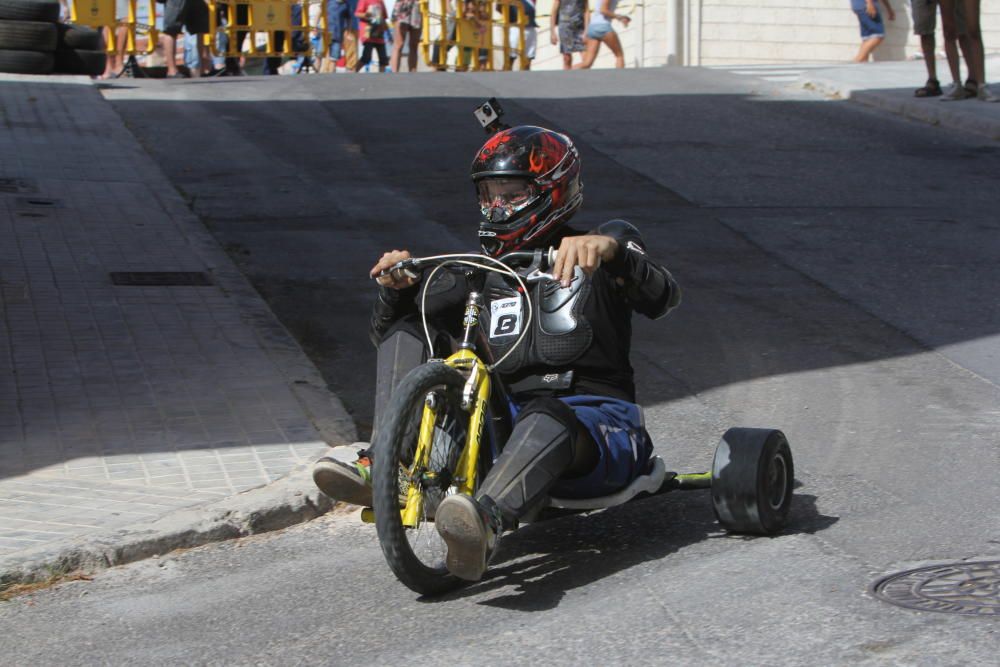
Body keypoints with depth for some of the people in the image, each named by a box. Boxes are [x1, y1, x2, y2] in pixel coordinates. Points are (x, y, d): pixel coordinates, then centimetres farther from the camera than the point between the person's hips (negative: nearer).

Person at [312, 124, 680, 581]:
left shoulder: (597, 255, 6)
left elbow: (662, 298, -17)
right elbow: (385, 329, 18)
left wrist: (612, 249, -36)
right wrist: (397, 288, -6)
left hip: (596, 423, -5)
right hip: (504, 421, 5)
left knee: (547, 418, -42)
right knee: (405, 333, -3)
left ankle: (484, 524, -69)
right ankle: (384, 467, -24)